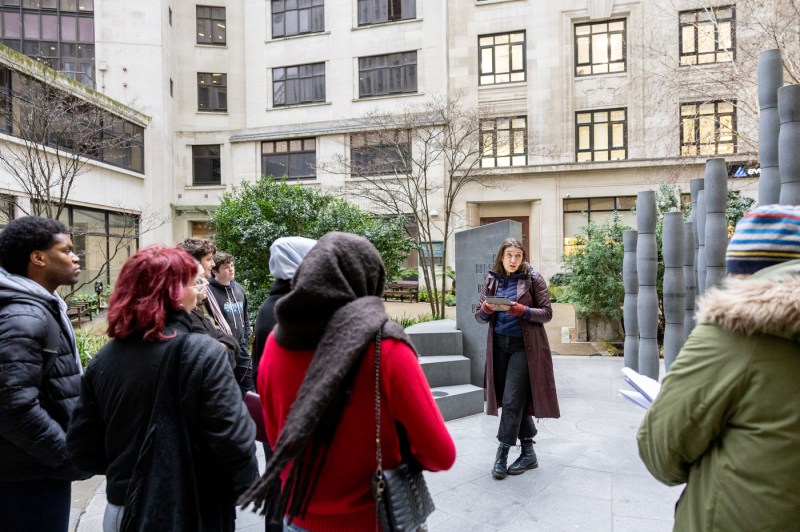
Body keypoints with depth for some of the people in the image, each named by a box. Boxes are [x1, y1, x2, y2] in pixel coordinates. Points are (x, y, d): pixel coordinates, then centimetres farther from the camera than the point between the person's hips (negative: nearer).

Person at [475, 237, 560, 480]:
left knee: (512, 400, -7)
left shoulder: (533, 278, -3)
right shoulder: (491, 279, 7)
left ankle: (502, 453, 4)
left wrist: (518, 309, -20)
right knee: (516, 400, 10)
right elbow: (480, 316, 8)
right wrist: (487, 308, -15)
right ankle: (528, 452, 22)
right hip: (499, 344, 4)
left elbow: (547, 313, -6)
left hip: (524, 346, -4)